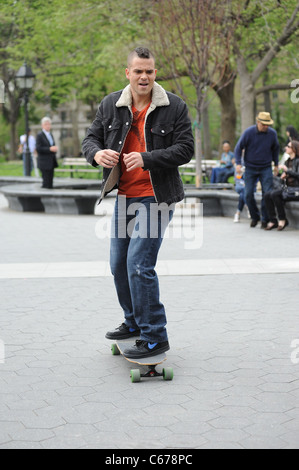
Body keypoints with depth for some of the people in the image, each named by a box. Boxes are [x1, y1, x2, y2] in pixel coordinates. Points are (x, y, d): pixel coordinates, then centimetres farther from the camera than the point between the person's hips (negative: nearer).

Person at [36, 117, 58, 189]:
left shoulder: (50, 135, 17)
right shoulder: (39, 135, -7)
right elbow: (38, 149, -15)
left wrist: (54, 148, 4)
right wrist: (50, 149, -22)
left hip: (51, 162, 8)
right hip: (44, 163, -8)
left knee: (50, 180, 7)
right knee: (46, 181, -10)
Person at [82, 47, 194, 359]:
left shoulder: (174, 107, -7)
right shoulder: (110, 105, 4)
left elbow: (185, 149, -11)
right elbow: (91, 138, 9)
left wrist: (147, 159, -25)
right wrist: (96, 153, -16)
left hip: (155, 196, -6)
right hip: (124, 196, 6)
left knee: (139, 265, -14)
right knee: (119, 264, 14)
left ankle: (154, 337, -3)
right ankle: (134, 322, 34)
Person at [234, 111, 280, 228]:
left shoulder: (272, 133, -2)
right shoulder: (248, 132, -9)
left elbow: (275, 149, 15)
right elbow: (239, 148, -3)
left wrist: (276, 164, 20)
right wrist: (238, 163, -13)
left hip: (266, 168, 1)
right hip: (250, 168, -1)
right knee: (248, 194, -2)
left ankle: (265, 219, 1)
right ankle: (255, 217, 16)